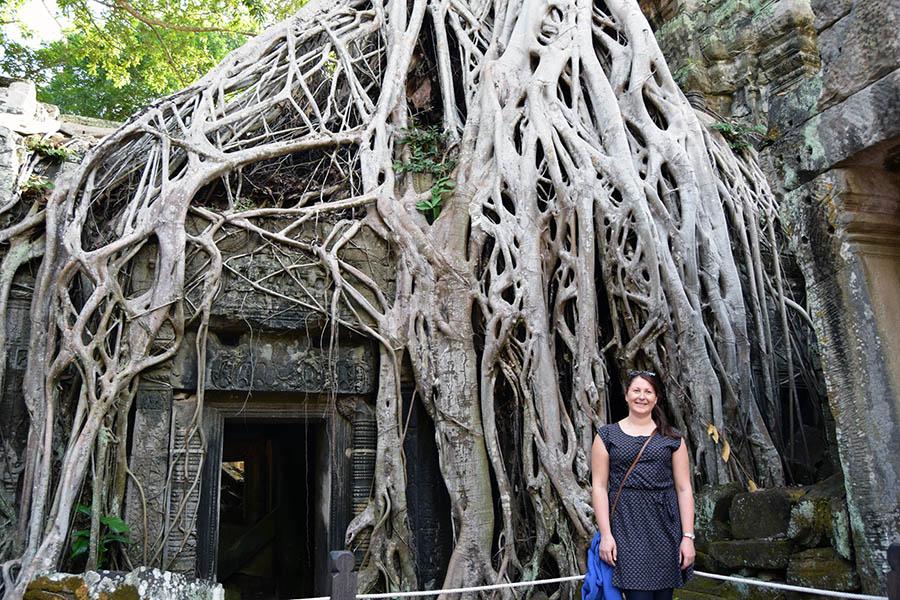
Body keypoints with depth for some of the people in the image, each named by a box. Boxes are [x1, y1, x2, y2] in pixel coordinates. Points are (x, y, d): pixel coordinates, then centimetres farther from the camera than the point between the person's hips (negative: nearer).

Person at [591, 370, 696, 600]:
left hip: (666, 527, 2)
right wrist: (605, 534, -7)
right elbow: (599, 487, 0)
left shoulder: (672, 439, 8)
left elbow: (684, 489, 5)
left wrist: (688, 537, -2)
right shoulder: (607, 435, 4)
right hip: (626, 527, -2)